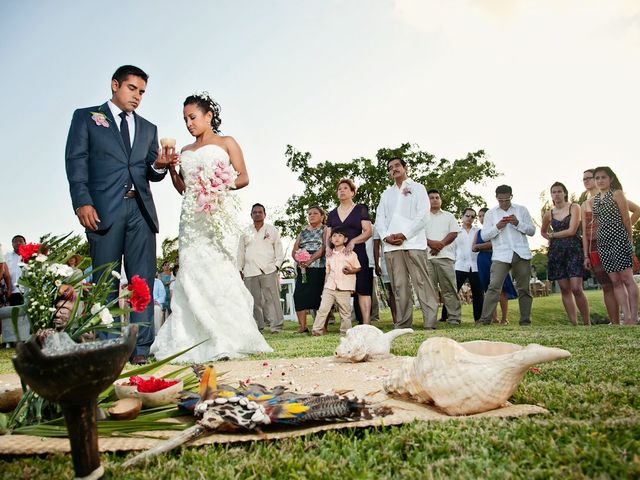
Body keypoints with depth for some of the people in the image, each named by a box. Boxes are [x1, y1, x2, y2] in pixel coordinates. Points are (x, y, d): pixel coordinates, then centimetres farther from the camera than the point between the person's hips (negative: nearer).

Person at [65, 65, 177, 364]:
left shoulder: (148, 128, 23)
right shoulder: (86, 117, 13)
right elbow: (75, 160, 2)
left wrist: (159, 166, -6)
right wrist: (82, 202, -11)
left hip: (140, 209, 3)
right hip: (103, 209, -3)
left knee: (143, 281, -2)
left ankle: (141, 348, 2)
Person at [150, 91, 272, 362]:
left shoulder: (226, 143, 11)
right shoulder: (186, 151, 23)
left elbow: (244, 178, 3)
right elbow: (182, 188, 20)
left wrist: (223, 185, -14)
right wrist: (170, 167, 5)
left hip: (217, 214, -4)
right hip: (191, 217, 5)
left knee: (216, 270, -13)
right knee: (192, 271, -6)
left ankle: (227, 339, -8)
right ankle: (195, 341, -3)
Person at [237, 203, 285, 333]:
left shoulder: (272, 230, 10)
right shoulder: (245, 232, 15)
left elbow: (279, 249, 8)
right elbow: (241, 252, 16)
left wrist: (277, 265, -2)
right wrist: (240, 269, 11)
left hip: (268, 270, -2)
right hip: (250, 271, 2)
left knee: (272, 299, -6)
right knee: (254, 301, 3)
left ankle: (276, 326, -3)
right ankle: (256, 327, 10)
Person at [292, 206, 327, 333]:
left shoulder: (325, 230, 8)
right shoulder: (302, 232, 22)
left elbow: (323, 248, -8)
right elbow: (294, 251, 14)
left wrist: (310, 259, -20)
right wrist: (299, 260, -8)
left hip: (319, 269, -4)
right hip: (303, 270, 4)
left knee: (319, 296, -8)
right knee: (299, 295, -6)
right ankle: (302, 327, -1)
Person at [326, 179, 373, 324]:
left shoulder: (360, 209, 6)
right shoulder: (332, 214, 18)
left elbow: (368, 231, -2)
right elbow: (328, 235, 17)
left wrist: (353, 241, -16)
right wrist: (327, 247, -4)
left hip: (357, 254, -3)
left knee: (362, 290, -7)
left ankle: (366, 323, -7)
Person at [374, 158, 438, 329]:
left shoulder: (417, 188, 12)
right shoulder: (386, 193, 24)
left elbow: (422, 216, 0)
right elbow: (379, 218, 15)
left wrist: (404, 235, -10)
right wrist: (386, 236, -5)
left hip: (413, 243, -4)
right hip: (391, 245, 4)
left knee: (422, 282, -10)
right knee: (399, 286, 1)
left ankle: (430, 323, -10)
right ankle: (402, 324, 3)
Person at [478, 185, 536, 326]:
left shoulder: (522, 210, 12)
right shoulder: (490, 213, 11)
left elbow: (532, 231, 8)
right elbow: (484, 235, 5)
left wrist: (518, 223, -8)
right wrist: (497, 227, -11)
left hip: (522, 254, 2)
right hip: (501, 255, -1)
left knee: (524, 288, 5)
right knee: (494, 286, -13)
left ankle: (525, 320, 13)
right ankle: (485, 319, -15)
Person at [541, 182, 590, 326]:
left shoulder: (574, 207, 1)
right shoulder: (549, 214, 12)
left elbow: (572, 230, -9)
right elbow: (543, 231, 29)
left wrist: (553, 235, 1)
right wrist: (551, 239, 11)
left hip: (573, 250, -4)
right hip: (556, 252, 4)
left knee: (576, 288, -13)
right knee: (564, 289, 1)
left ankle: (587, 323, 1)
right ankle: (574, 324, 5)